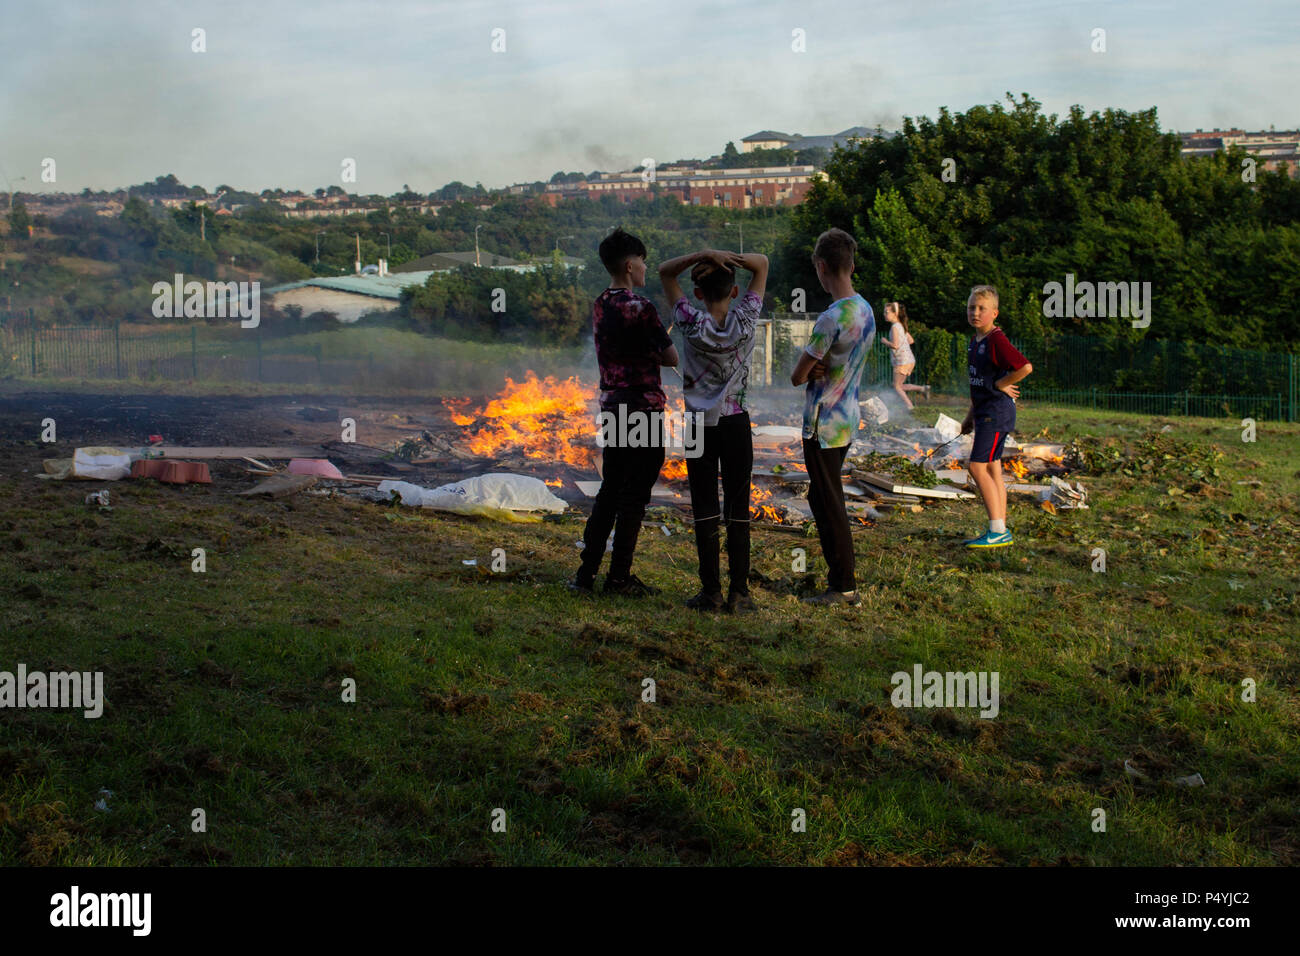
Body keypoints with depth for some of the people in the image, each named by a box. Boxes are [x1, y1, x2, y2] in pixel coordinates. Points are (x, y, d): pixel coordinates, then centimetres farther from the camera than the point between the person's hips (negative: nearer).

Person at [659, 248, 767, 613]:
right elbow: (761, 263, 5)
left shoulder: (691, 323, -9)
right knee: (738, 510, 5)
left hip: (700, 425, -1)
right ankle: (739, 592, 5)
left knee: (705, 510, 3)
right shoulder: (745, 320, -6)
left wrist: (702, 255, -14)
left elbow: (665, 272, 1)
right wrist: (726, 257, -12)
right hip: (737, 424, 1)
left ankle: (711, 592, 4)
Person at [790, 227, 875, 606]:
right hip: (848, 419, 9)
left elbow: (797, 377, -17)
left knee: (830, 504, -1)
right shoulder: (866, 310, 6)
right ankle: (839, 574, 26)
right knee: (822, 497, 19)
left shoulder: (832, 318, -23)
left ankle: (844, 587, 5)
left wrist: (808, 369, 4)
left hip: (824, 425, -9)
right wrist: (819, 367, -5)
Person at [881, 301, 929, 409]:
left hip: (902, 361, -9)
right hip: (910, 360, 9)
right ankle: (923, 388, 8)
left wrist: (885, 341, -6)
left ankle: (909, 406, 1)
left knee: (897, 386, 2)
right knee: (899, 386, 16)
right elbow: (911, 340, 20)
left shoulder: (895, 327, -15)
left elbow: (895, 345, -24)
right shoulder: (901, 326, 13)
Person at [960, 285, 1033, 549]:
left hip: (997, 410, -10)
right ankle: (1001, 532, 13)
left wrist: (1001, 384, -16)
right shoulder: (975, 341, 14)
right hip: (985, 411, 10)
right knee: (992, 469, 9)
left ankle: (997, 531, -8)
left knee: (977, 466, -12)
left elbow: (1025, 367, -28)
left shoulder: (997, 340, -15)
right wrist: (971, 415, 23)